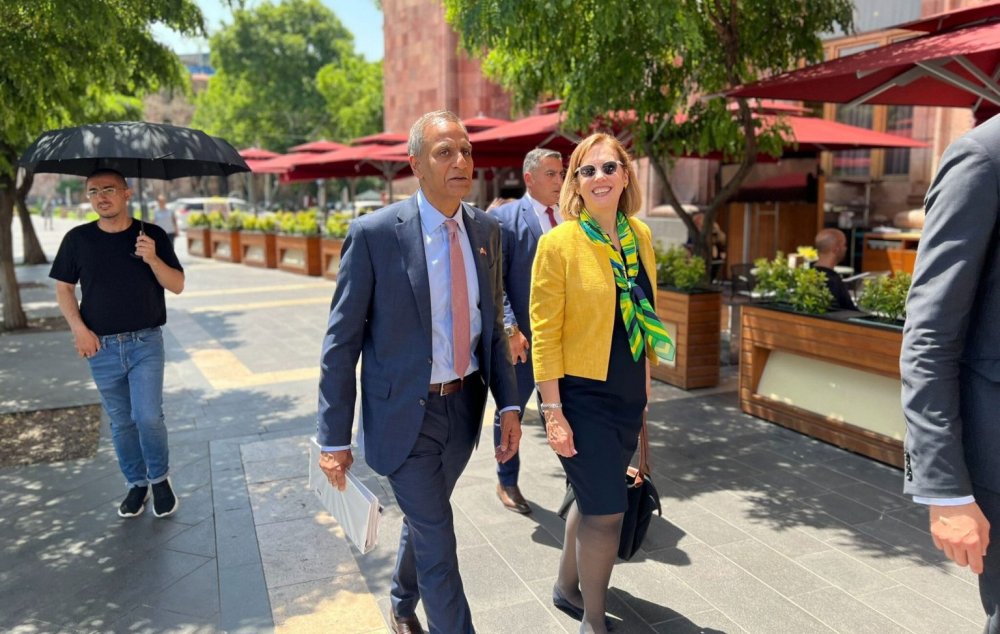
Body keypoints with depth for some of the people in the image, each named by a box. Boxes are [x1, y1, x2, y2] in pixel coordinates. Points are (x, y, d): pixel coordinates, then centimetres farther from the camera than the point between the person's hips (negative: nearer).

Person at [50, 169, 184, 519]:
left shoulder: (153, 236, -2)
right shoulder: (78, 239, 2)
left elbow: (177, 285, -3)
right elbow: (64, 288, 8)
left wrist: (153, 259, -20)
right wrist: (79, 328, -6)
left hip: (145, 343, -2)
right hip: (101, 346, 2)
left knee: (148, 417, -9)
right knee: (121, 422, 10)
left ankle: (160, 479, 15)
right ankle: (137, 484, 28)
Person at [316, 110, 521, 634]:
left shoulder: (485, 230, 1)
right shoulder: (374, 233, -16)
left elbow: (492, 323, 8)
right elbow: (341, 342, -12)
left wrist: (508, 404, 1)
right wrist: (334, 439, -10)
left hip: (465, 404, 6)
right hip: (406, 411, -5)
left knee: (425, 517, 25)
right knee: (437, 541, 3)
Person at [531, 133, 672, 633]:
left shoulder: (641, 236, 4)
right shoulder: (559, 243, -14)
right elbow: (544, 333, -14)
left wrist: (646, 381, 14)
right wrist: (552, 413, -16)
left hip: (628, 394, 6)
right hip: (581, 395, -6)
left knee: (594, 498, 19)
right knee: (607, 509, 1)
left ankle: (566, 588, 43)